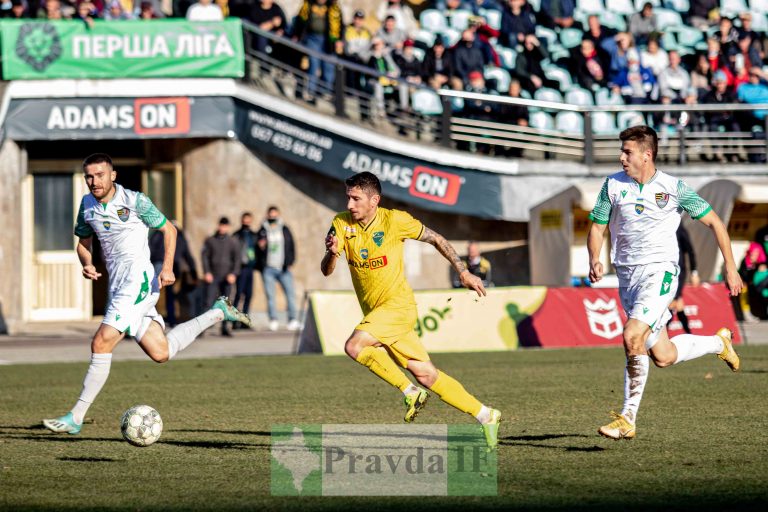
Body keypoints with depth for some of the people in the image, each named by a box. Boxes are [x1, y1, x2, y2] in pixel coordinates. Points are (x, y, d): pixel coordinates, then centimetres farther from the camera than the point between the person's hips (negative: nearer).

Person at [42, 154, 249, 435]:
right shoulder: (87, 204, 10)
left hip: (138, 280, -8)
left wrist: (167, 267, -9)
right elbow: (83, 242, 21)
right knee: (161, 352, 9)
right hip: (117, 285, 8)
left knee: (101, 344, -17)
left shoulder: (135, 201, -8)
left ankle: (76, 417, -13)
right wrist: (87, 264, -1)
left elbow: (168, 230, 2)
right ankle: (217, 313, 29)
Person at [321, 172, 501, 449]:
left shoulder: (395, 220, -11)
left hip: (398, 304, -5)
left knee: (354, 346, -26)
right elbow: (326, 270, -7)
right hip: (374, 310, 5)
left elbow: (435, 239, 3)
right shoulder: (341, 224, -1)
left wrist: (464, 273, 5)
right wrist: (331, 253, -29)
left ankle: (410, 391, -10)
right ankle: (485, 416, 15)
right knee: (425, 374, 4)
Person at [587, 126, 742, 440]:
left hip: (660, 270, -5)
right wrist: (595, 260, -10)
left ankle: (628, 419, -13)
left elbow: (713, 222, 3)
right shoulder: (614, 185, 3)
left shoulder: (673, 188, -5)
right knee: (663, 356, 4)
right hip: (627, 273, 5)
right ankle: (718, 343, 34)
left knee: (632, 338, -24)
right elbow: (597, 226, 10)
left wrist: (730, 267, 0)